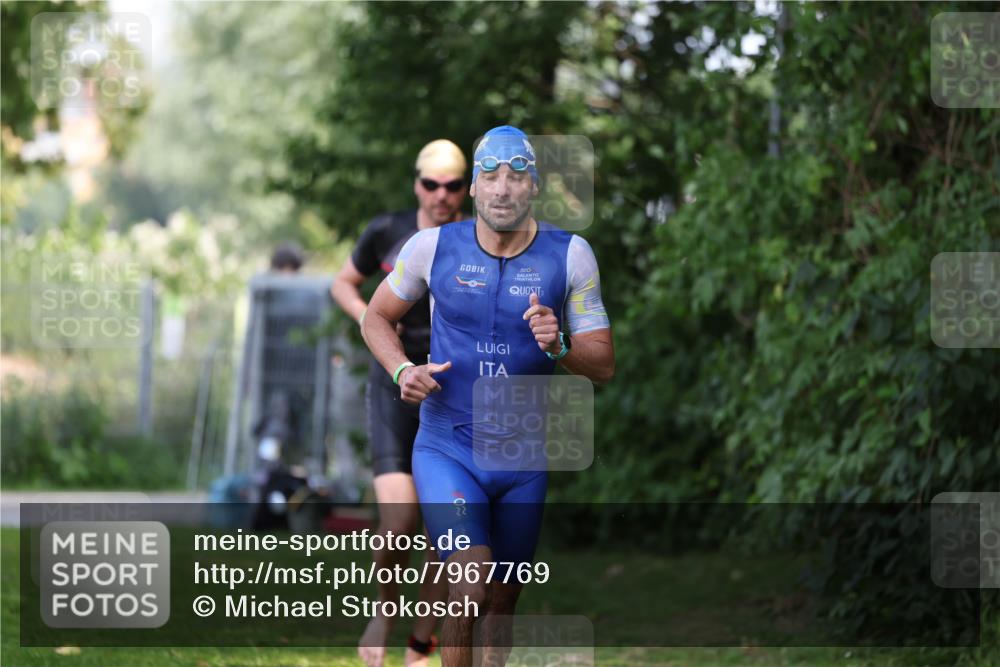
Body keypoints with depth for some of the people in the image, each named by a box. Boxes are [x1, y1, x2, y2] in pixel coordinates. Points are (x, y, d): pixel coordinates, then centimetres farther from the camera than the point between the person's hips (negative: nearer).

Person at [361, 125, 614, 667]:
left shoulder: (570, 255, -3)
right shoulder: (434, 246, -4)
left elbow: (604, 366, 0)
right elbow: (377, 317, 12)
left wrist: (559, 347, -21)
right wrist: (403, 370, -7)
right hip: (446, 449, -2)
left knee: (502, 600, 12)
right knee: (470, 586, -21)